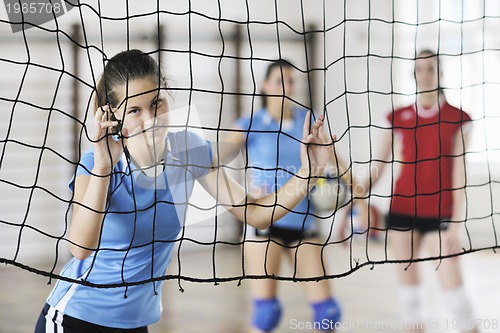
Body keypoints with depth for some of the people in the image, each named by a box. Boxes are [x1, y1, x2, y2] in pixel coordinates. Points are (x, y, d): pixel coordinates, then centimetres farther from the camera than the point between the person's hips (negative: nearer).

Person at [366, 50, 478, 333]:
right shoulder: (398, 118, 4)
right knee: (408, 280, 4)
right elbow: (378, 167, 8)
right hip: (402, 210, 3)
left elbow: (459, 176, -7)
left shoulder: (457, 119, -4)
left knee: (453, 284, -9)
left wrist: (456, 225, -12)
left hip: (438, 214, -3)